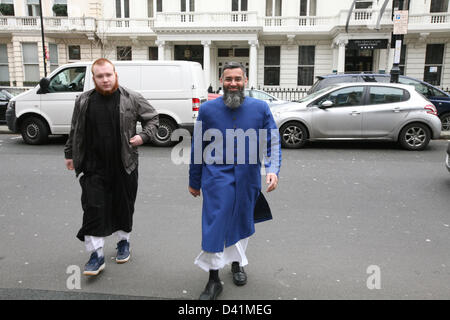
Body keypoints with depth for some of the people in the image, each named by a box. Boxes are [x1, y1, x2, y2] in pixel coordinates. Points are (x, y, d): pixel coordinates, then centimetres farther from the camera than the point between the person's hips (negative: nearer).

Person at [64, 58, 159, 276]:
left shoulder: (132, 99, -4)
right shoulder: (83, 101, 4)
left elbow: (152, 117, 7)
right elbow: (75, 131, 15)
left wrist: (144, 136, -9)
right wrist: (70, 154, 18)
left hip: (124, 166, -1)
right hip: (94, 168, 1)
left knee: (124, 206, 11)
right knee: (93, 209, -2)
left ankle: (123, 242, 35)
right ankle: (96, 255, 9)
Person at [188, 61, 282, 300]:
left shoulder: (260, 108, 1)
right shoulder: (208, 109, 0)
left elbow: (273, 142, 3)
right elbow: (197, 148, 5)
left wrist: (273, 170, -14)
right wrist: (194, 181, 8)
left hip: (248, 179, 2)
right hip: (217, 178, -1)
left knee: (241, 223, 18)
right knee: (215, 225, -4)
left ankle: (237, 263, 43)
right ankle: (213, 280, 12)